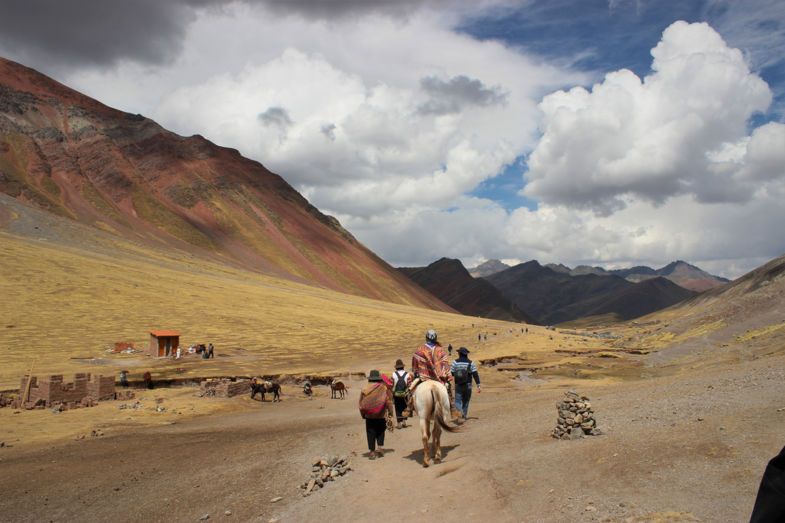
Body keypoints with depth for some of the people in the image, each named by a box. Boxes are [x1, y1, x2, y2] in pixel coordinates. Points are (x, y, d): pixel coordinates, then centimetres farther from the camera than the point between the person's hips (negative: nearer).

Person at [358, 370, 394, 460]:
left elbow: (361, 404, 3)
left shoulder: (364, 389, -2)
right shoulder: (384, 388, -6)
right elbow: (389, 401, -4)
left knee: (370, 433, 6)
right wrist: (390, 412, 5)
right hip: (381, 415, 0)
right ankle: (380, 447, 5)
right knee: (380, 431, 17)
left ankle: (372, 451, 5)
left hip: (369, 416, 0)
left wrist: (363, 414, 14)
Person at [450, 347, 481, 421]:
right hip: (468, 386, 1)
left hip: (458, 386, -1)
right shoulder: (471, 363, -3)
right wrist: (479, 386, -7)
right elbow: (475, 375, -8)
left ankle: (460, 411, -27)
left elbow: (451, 374, -3)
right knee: (465, 402, 16)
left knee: (457, 402, 2)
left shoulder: (455, 362, -3)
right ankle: (463, 417, 18)